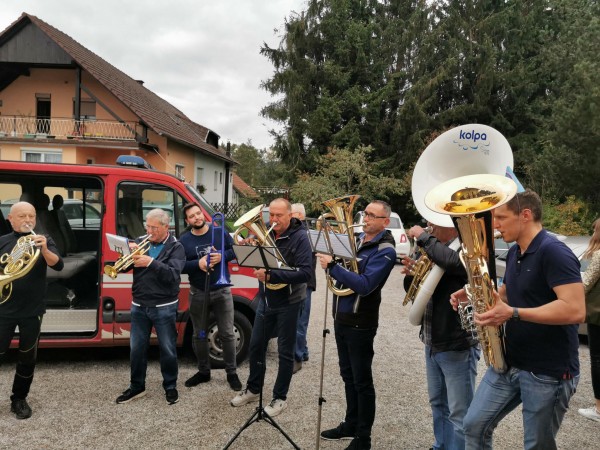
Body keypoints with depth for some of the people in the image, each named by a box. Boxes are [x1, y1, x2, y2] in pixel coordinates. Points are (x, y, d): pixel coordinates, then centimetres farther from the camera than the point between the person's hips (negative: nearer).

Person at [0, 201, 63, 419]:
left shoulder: (43, 240, 0)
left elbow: (58, 265, -15)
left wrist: (44, 249, -35)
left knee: (27, 358, 9)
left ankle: (19, 399, 26)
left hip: (32, 311, 0)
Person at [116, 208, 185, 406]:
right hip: (139, 306, 4)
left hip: (164, 307, -4)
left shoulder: (176, 247, -6)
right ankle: (136, 387, 29)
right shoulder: (141, 242, 5)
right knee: (136, 348, 12)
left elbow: (172, 275, -20)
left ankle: (170, 387, 23)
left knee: (168, 349, 6)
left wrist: (151, 262, -29)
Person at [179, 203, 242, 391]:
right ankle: (203, 371, 31)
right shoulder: (184, 240, -2)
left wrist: (222, 256, -18)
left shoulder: (220, 231, -2)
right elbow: (179, 266, -7)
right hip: (198, 293, 1)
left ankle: (232, 373, 18)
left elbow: (236, 250, 0)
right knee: (199, 335, 14)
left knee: (227, 334, 5)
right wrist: (198, 264, -23)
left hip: (222, 291, -1)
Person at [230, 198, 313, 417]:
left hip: (288, 302, -5)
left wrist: (270, 276, -32)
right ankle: (253, 389, 35)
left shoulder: (299, 237, -16)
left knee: (285, 352, 8)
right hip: (266, 298, 5)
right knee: (256, 345, 15)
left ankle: (280, 398, 24)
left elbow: (305, 272, -25)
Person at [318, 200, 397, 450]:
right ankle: (351, 424, 36)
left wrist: (332, 266, -27)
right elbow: (343, 271, 14)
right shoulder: (356, 238, 8)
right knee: (347, 375, 19)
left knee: (362, 381, 5)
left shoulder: (385, 251, -15)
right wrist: (328, 257, -5)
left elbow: (364, 286, -26)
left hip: (360, 323, -8)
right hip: (340, 317, 8)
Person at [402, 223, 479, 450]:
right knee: (438, 404, 23)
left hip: (457, 346, -8)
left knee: (459, 412, 2)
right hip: (432, 344, 9)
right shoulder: (436, 251, 8)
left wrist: (423, 236, -25)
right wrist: (412, 274, -6)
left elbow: (450, 261, -40)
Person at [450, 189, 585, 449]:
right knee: (474, 425, 10)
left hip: (548, 372, -8)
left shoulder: (553, 252, -19)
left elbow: (576, 310, -29)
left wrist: (512, 313, -32)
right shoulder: (514, 253, 9)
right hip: (509, 363, 8)